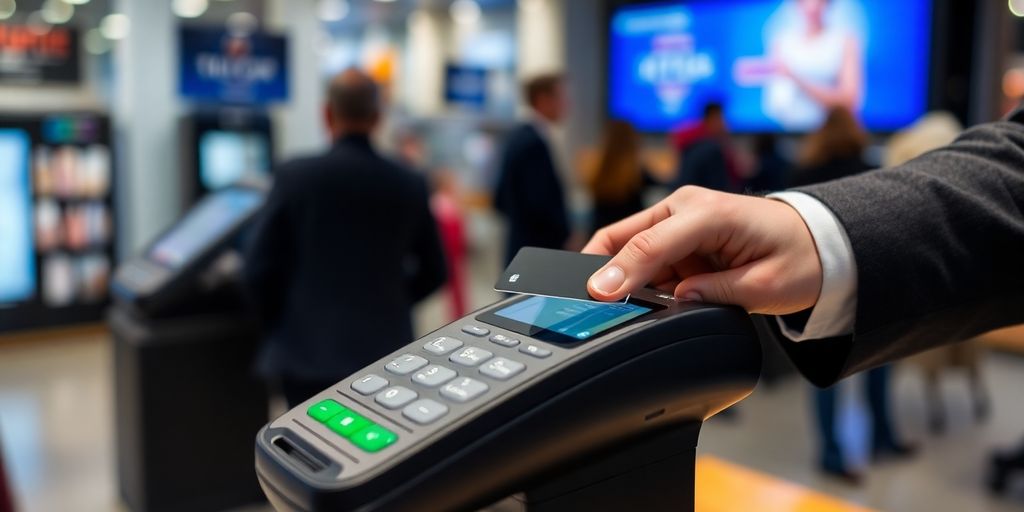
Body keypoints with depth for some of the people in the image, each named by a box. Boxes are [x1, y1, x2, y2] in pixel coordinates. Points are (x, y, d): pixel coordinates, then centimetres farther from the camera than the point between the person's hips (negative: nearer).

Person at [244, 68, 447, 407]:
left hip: (308, 352, -1)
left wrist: (280, 326, 11)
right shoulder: (410, 185, 1)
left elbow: (259, 267, -5)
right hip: (385, 353, 2)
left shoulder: (295, 176, -7)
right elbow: (433, 273, 9)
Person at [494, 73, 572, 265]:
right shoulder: (535, 143, -16)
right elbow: (540, 204, -21)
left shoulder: (516, 138, 13)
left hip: (520, 248, 10)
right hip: (542, 253, -10)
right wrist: (567, 235, -10)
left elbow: (501, 200, 17)